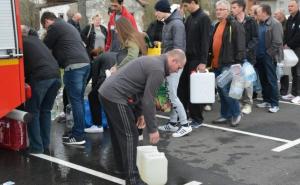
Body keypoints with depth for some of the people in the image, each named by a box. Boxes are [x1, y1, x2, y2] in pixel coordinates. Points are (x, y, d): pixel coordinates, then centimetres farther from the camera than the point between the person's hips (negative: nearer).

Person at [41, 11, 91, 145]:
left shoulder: (54, 27, 2)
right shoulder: (68, 26, 30)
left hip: (74, 66, -9)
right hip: (85, 63, 9)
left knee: (75, 101, -6)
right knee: (79, 99, 13)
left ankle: (78, 136, -3)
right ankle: (77, 131, 20)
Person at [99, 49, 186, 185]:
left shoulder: (153, 61, 17)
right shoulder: (158, 69, -13)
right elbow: (148, 100, -15)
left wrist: (140, 113, 26)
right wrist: (152, 129, -9)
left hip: (106, 91, 10)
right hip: (114, 96, -10)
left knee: (118, 132, 21)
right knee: (130, 135, -6)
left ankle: (122, 166, 35)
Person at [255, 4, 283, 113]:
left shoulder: (275, 24, -12)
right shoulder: (260, 24, 9)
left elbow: (277, 42, -16)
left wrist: (268, 54, -14)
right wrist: (256, 53, 5)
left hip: (269, 57, -7)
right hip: (260, 56, 7)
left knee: (271, 81, -2)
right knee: (263, 80, 13)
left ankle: (275, 104, 5)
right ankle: (266, 101, 24)